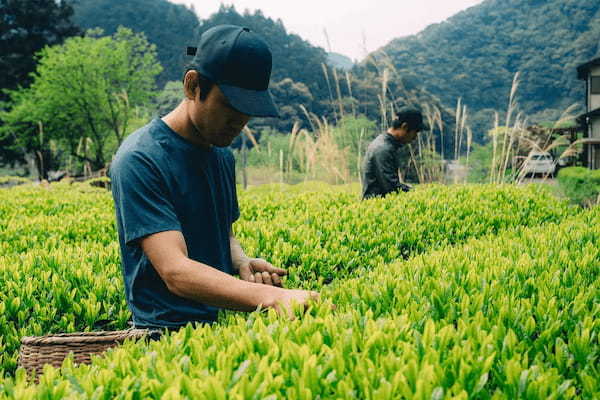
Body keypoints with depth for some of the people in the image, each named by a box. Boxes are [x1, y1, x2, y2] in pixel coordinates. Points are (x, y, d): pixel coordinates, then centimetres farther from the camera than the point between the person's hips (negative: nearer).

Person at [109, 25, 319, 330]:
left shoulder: (223, 155, 11)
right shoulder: (140, 161, -13)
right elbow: (175, 272, -23)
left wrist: (242, 264, 1)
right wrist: (268, 296, -35)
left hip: (223, 324, 7)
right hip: (169, 331, -7)